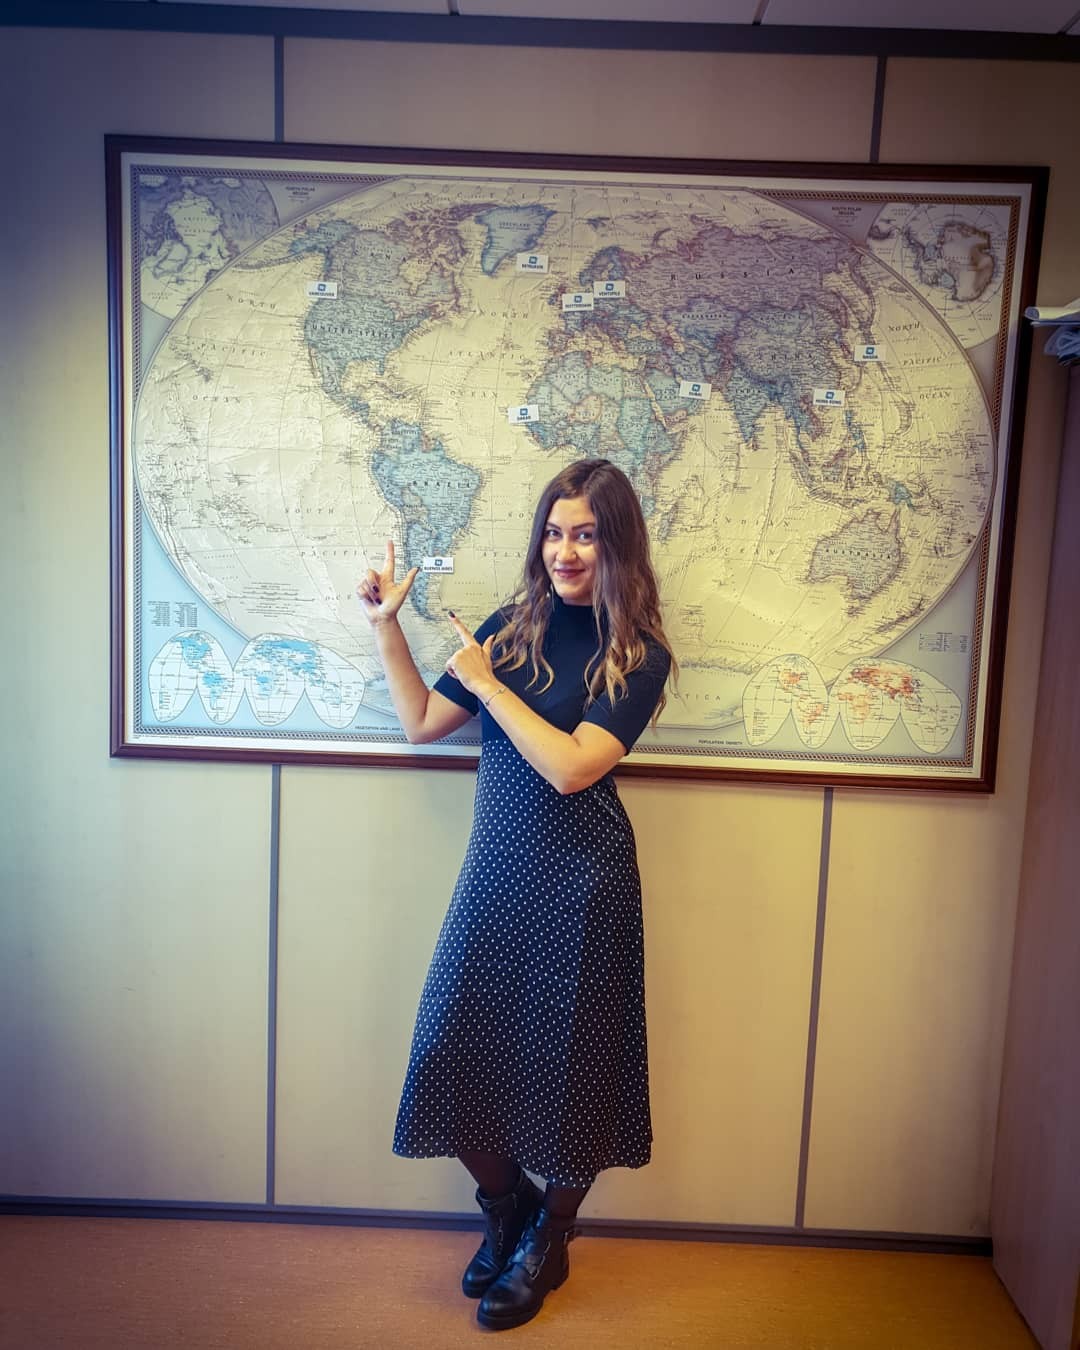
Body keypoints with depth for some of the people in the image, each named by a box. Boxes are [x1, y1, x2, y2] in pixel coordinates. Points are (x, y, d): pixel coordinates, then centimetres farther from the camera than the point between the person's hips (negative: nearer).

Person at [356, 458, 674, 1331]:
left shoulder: (639, 656, -8)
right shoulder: (514, 625, 5)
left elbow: (570, 766, -21)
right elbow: (422, 722, 9)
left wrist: (484, 681, -15)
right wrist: (386, 626, 4)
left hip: (579, 881, -4)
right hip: (496, 870, 4)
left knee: (566, 1064, 10)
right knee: (454, 1053, 7)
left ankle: (550, 1244, 38)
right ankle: (505, 1203, 38)